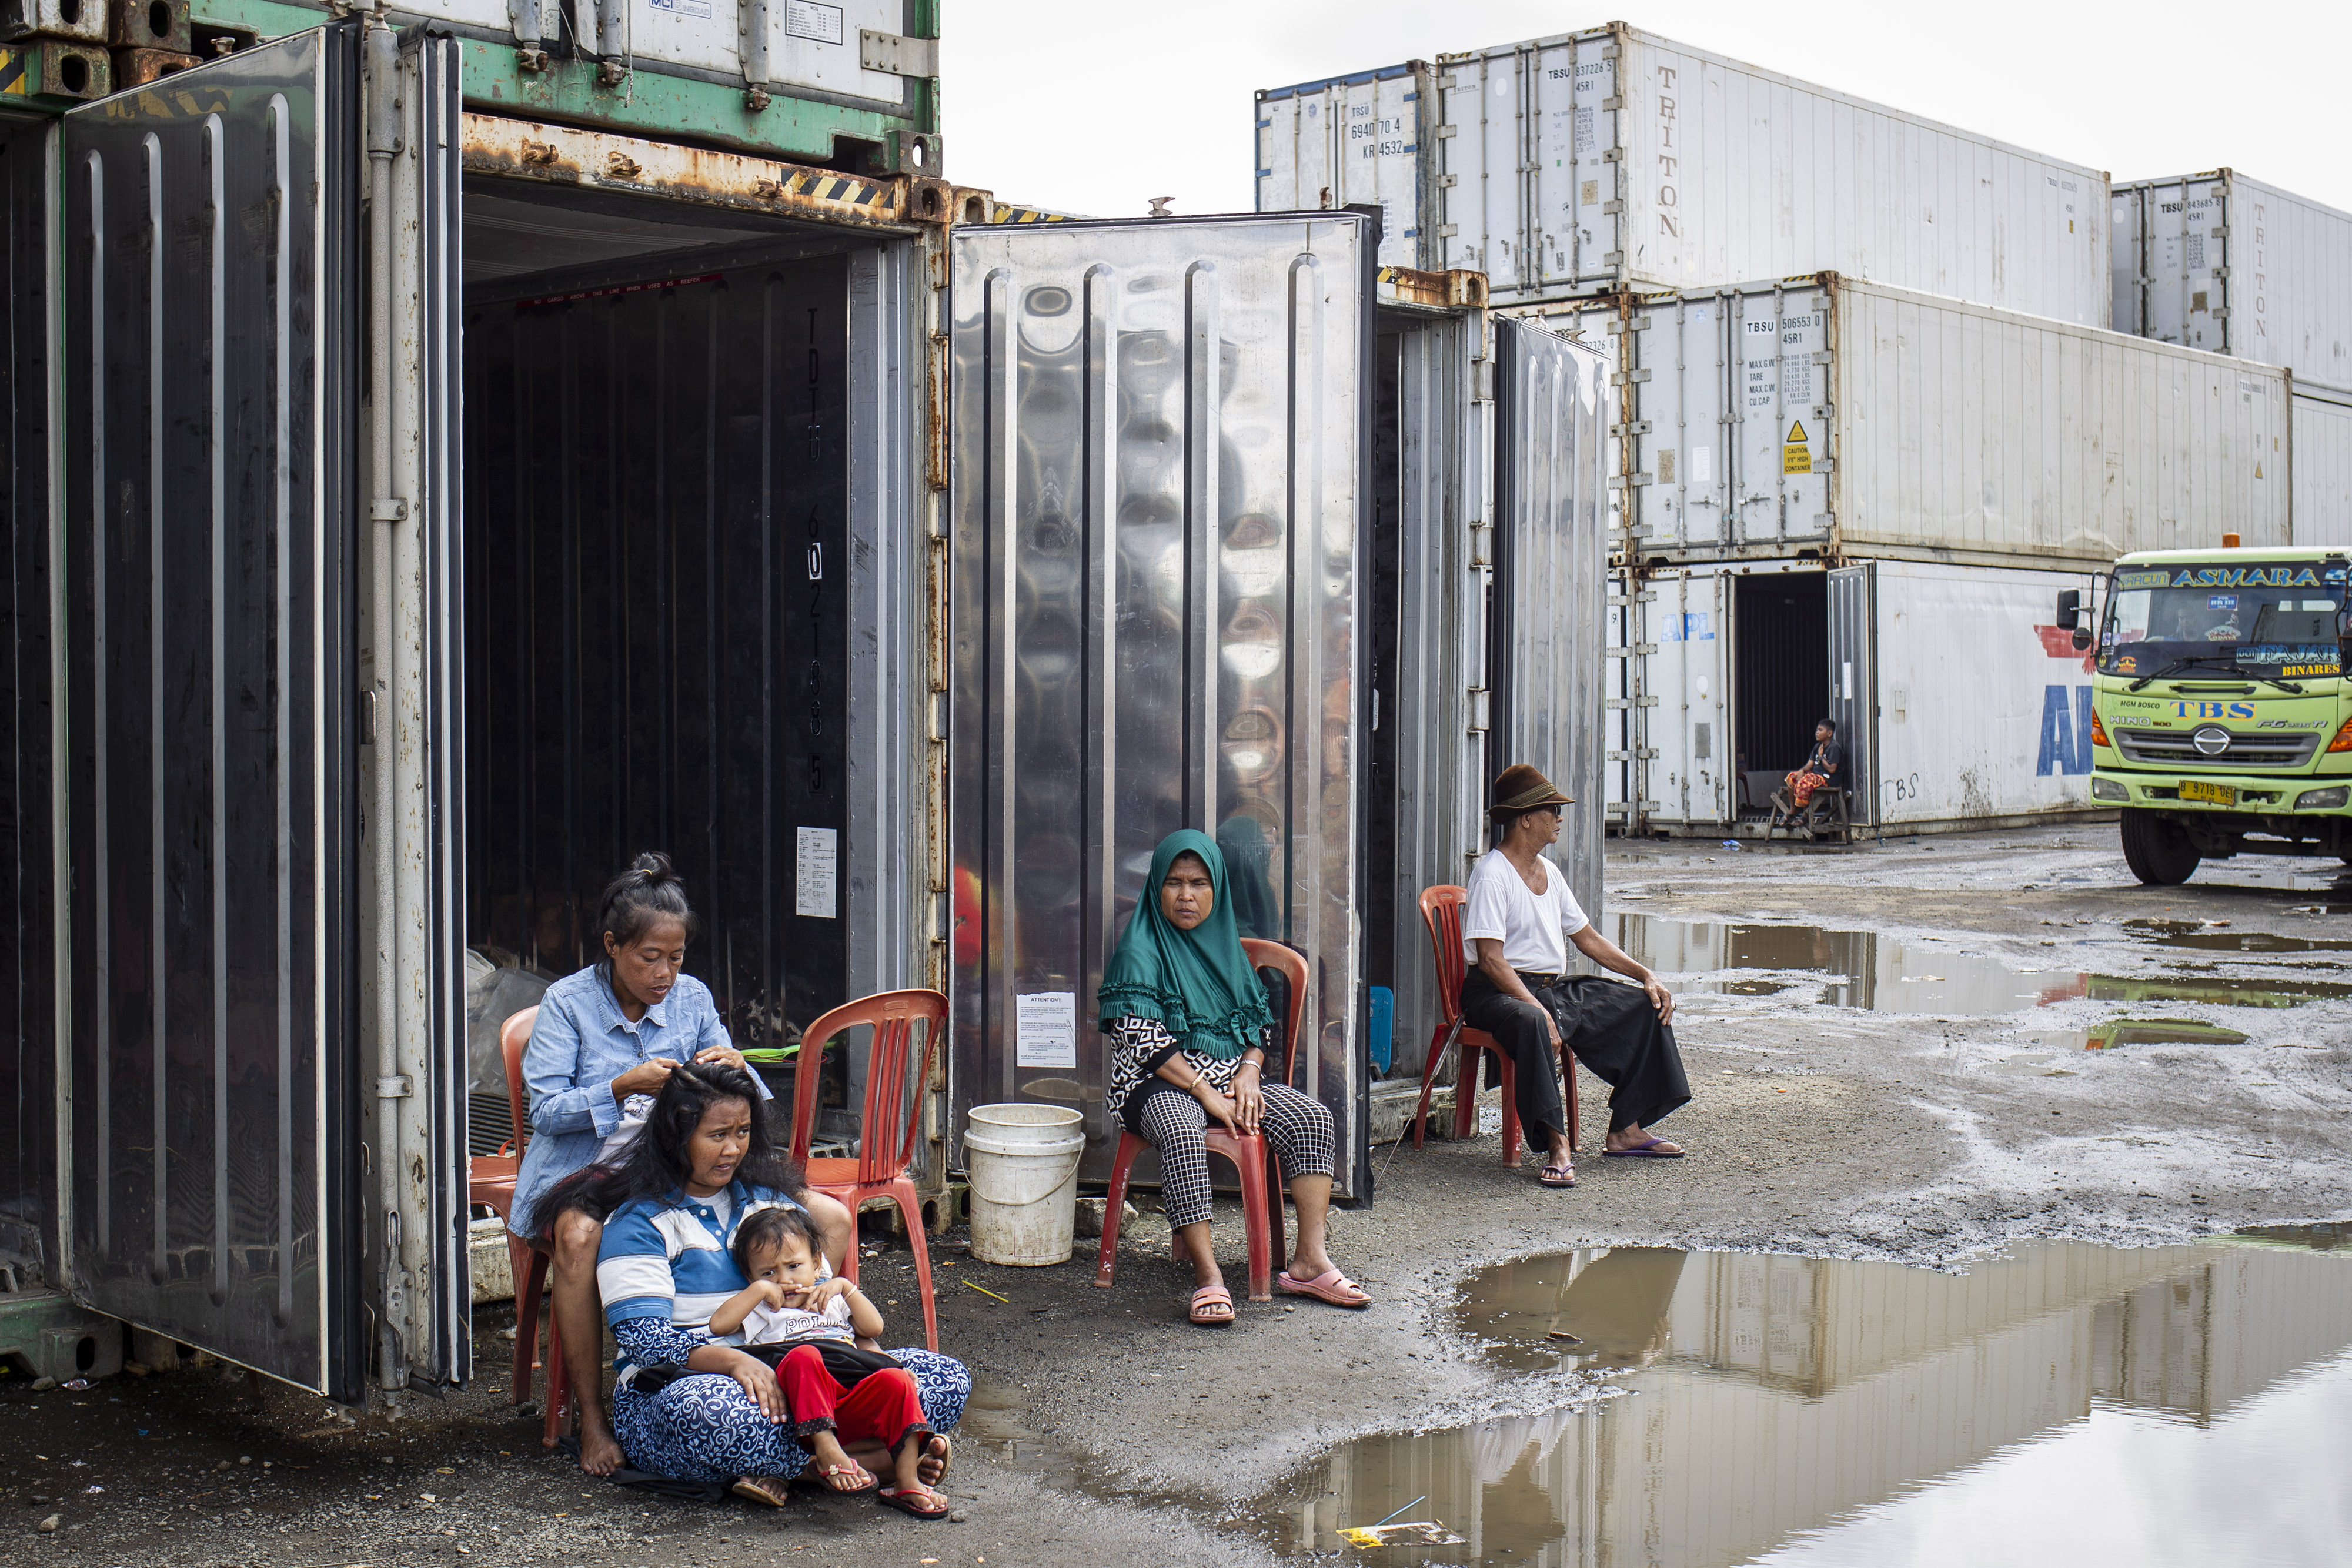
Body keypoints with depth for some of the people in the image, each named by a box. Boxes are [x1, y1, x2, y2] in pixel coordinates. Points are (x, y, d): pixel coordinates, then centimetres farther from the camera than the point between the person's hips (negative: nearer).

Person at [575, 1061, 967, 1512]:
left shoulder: (771, 1199, 17)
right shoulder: (639, 1221, -1)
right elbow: (644, 1338, -13)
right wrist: (734, 1361, -31)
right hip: (673, 1387, -5)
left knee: (948, 1377, -12)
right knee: (709, 1409, -44)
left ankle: (786, 1468, -28)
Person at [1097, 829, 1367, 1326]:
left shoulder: (1226, 944, 15)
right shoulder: (1140, 950, -4)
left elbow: (1260, 1020, 16)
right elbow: (1142, 1037, -13)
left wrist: (1249, 1071, -5)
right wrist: (1205, 1091, -19)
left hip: (1233, 1077, 6)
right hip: (1162, 1083, -6)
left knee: (1313, 1120, -17)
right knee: (1181, 1135, -38)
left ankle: (1309, 1262, -17)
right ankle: (1207, 1276, -34)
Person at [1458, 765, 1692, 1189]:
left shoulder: (1548, 872, 15)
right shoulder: (1492, 875, -13)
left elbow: (1588, 938, 21)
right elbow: (1490, 960, -22)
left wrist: (1645, 974, 9)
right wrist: (1540, 1010, -32)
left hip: (1557, 988, 9)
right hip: (1501, 991, -9)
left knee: (1646, 1006, 3)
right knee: (1530, 1023, -42)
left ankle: (1625, 1131, 4)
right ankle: (1557, 1145, -40)